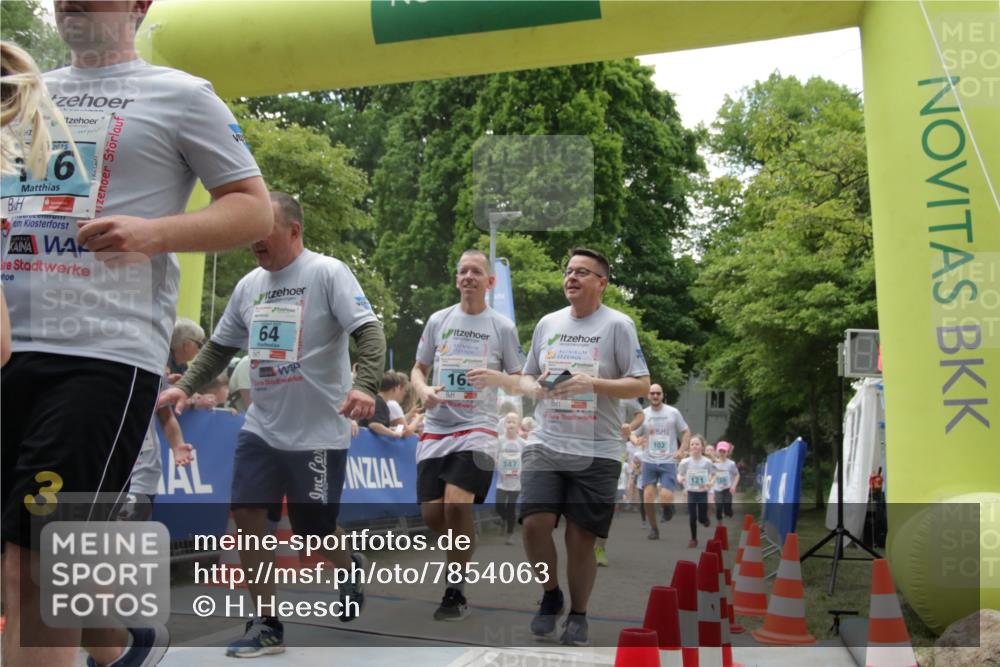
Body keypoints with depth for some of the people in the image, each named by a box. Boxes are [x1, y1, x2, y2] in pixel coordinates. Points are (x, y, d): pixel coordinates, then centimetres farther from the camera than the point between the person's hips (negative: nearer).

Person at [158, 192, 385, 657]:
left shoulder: (327, 273, -9)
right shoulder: (248, 285, 9)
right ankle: (266, 625, 10)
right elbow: (220, 347, 18)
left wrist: (364, 386, -32)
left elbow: (369, 331, -17)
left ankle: (351, 568, 37)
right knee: (247, 517, -4)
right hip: (260, 427, 6)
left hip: (318, 432, -6)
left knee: (313, 533, 2)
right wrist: (186, 386, 5)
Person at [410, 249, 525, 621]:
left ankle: (456, 591, -3)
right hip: (436, 427, 3)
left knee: (457, 505, -20)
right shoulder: (438, 320, 9)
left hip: (477, 427, -3)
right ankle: (464, 553, 32)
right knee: (431, 513, -1)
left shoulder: (503, 327, 3)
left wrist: (496, 377, -15)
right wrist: (423, 390, -7)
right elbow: (418, 369, 15)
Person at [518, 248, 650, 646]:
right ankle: (551, 597, 17)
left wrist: (593, 383, -20)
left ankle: (578, 615, 23)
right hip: (545, 445, 3)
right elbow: (527, 375, 20)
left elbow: (641, 385, -6)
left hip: (596, 452, -3)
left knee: (581, 539, 1)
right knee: (534, 525, -10)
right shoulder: (547, 323, 11)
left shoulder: (618, 325, -3)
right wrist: (535, 387, -4)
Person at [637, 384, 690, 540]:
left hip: (668, 462, -2)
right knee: (648, 497, -4)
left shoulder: (673, 412, 0)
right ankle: (653, 528, 16)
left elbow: (686, 432, 7)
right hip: (649, 462, 2)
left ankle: (668, 507, 22)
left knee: (665, 498, -15)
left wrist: (682, 450, -8)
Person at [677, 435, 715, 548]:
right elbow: (679, 474, 2)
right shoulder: (685, 462, -8)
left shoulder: (707, 462, -8)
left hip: (703, 493, -1)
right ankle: (694, 539, 17)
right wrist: (680, 479, -21)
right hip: (691, 493, 1)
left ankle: (706, 520, 37)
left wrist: (711, 483, -17)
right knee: (692, 518, 0)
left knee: (702, 518, 0)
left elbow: (714, 475, 3)